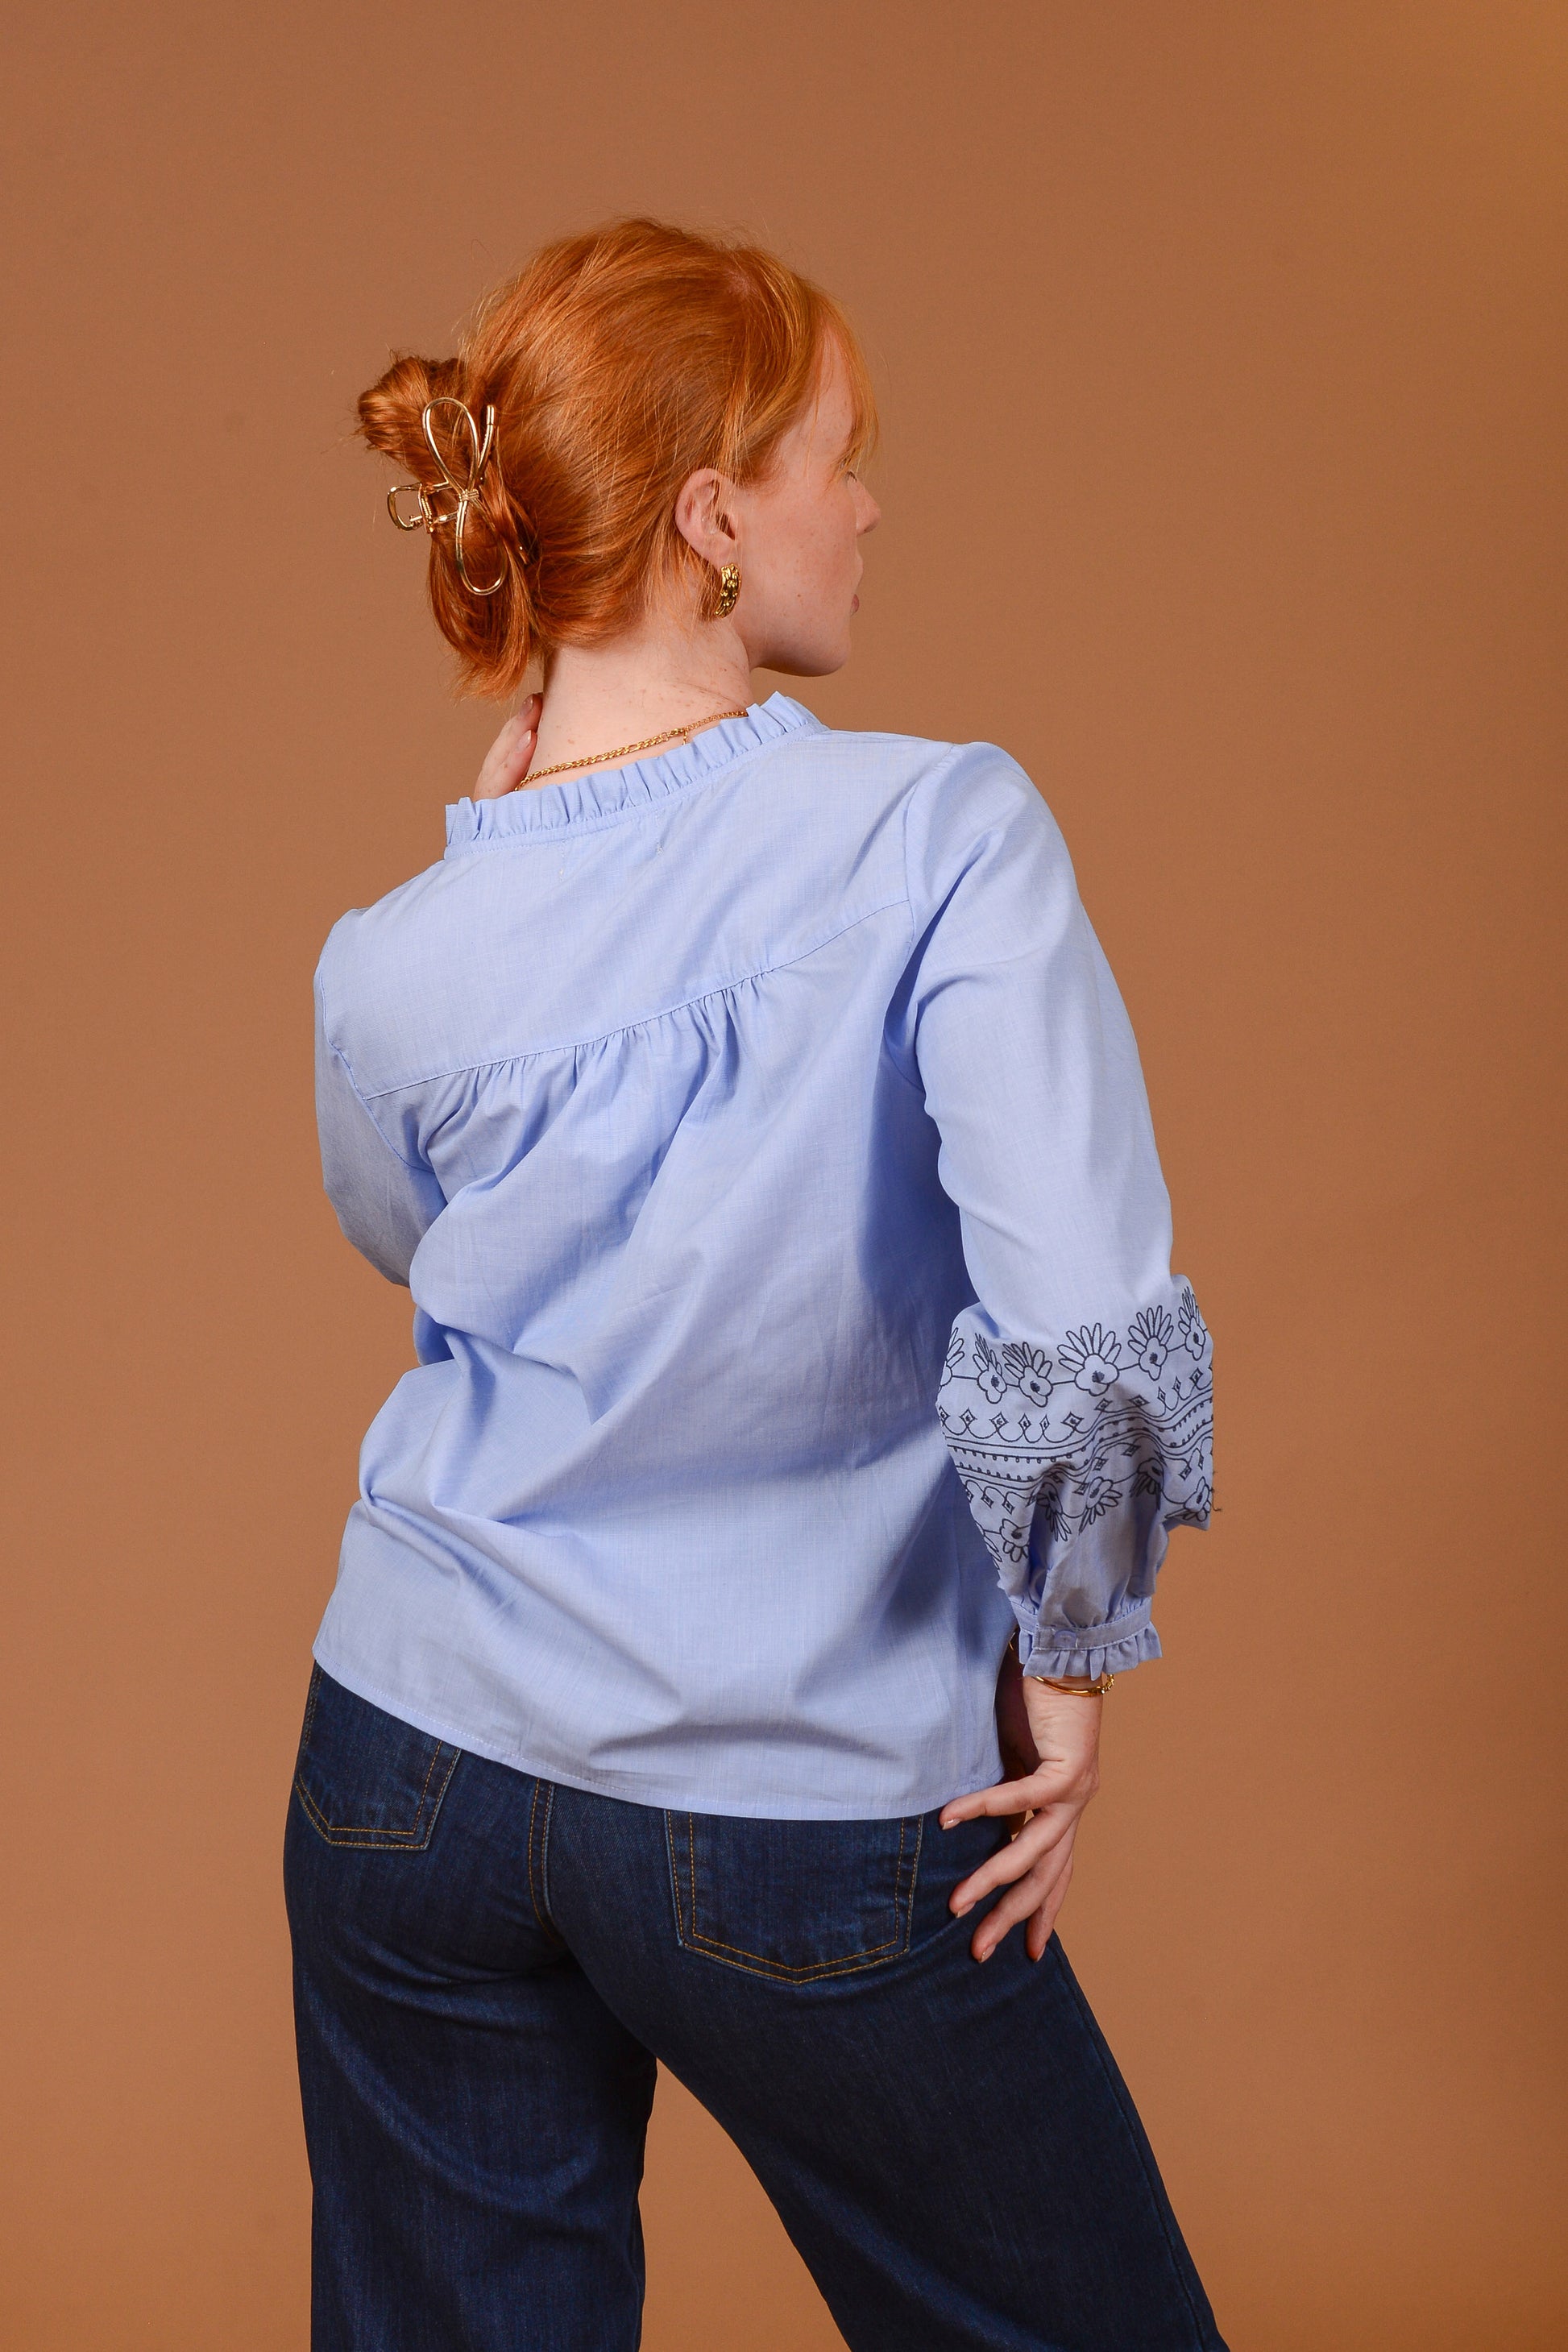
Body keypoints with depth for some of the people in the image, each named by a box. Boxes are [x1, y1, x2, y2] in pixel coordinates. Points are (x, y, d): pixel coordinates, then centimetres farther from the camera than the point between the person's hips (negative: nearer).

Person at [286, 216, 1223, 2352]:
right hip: (805, 1834, -4)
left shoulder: (392, 969, -7)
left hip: (415, 1773, 4)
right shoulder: (944, 837, -19)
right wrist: (1069, 1678, -11)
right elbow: (1084, 1335, -27)